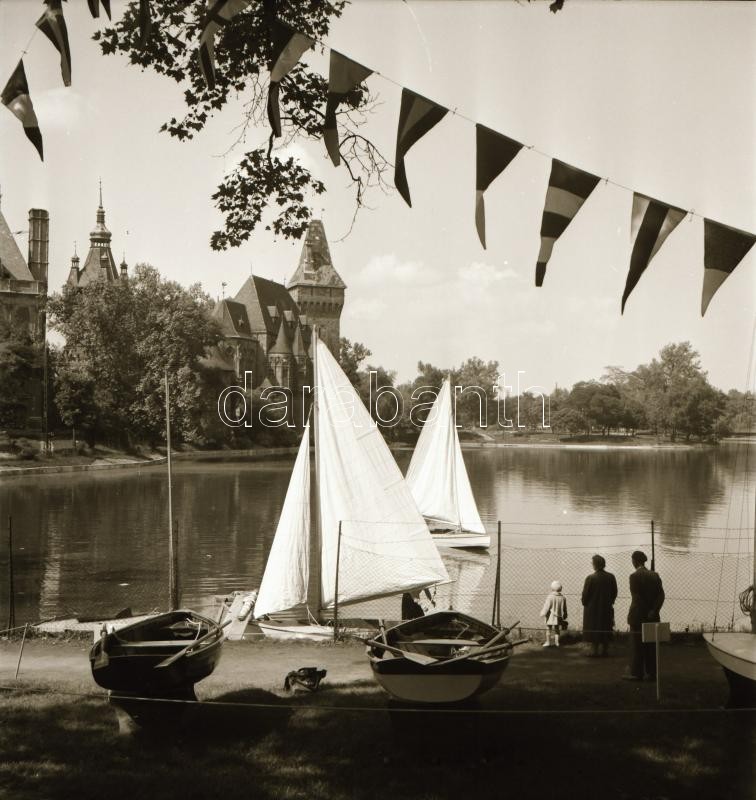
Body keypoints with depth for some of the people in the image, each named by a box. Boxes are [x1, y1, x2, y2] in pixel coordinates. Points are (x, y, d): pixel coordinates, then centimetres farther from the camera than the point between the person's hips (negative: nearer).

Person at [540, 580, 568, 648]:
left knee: (548, 628, 6)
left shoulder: (550, 597, -15)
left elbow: (546, 606, -16)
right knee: (557, 629, 13)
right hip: (558, 616, 5)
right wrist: (564, 616, 21)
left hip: (551, 616, -5)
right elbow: (564, 609, 10)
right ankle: (556, 642, 15)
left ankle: (548, 642, 5)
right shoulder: (563, 597, 1)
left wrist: (543, 613, -8)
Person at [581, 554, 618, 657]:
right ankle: (605, 650, 18)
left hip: (592, 608, -4)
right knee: (605, 629, 14)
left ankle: (594, 650, 4)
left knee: (593, 630, 5)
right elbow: (614, 593, 4)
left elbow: (585, 595, -13)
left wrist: (584, 602, 6)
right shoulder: (611, 577, -4)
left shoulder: (590, 578, -18)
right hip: (607, 608, 4)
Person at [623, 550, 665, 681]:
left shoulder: (634, 576, -13)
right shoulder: (655, 575, 6)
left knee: (637, 644, 1)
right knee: (651, 644, 11)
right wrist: (653, 611, -8)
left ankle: (636, 673, 3)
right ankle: (652, 672, 14)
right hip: (652, 616, 6)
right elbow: (661, 595, -2)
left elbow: (636, 597, -16)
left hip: (638, 616, -6)